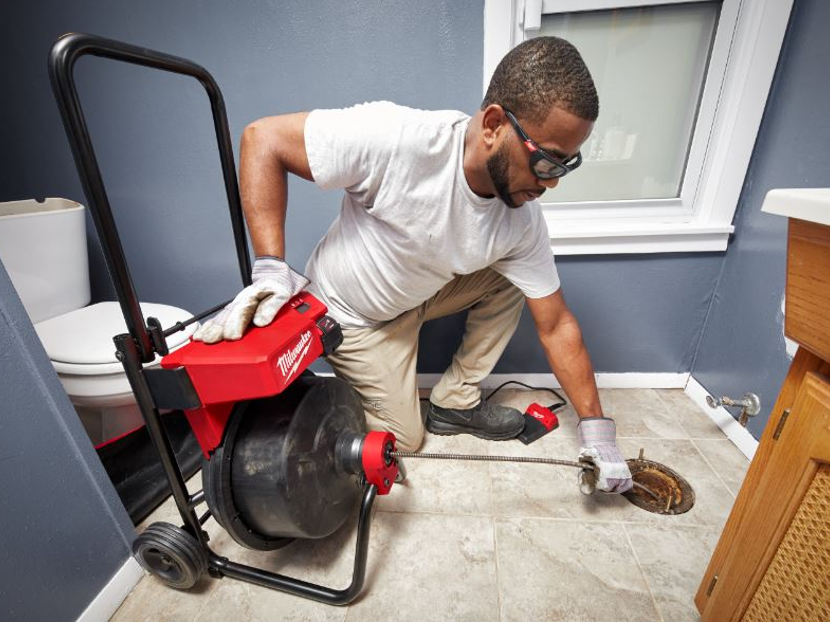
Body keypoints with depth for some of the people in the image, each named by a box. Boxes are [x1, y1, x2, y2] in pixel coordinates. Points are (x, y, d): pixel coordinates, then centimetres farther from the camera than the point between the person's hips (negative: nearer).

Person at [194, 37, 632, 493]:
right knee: (404, 438, 1)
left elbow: (556, 325, -9)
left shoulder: (522, 221, -17)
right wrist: (270, 269, -33)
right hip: (350, 314, -4)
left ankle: (455, 403, 6)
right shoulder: (398, 137, -34)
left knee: (508, 283, -8)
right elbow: (262, 138, -25)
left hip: (415, 296, 5)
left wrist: (596, 427, -6)